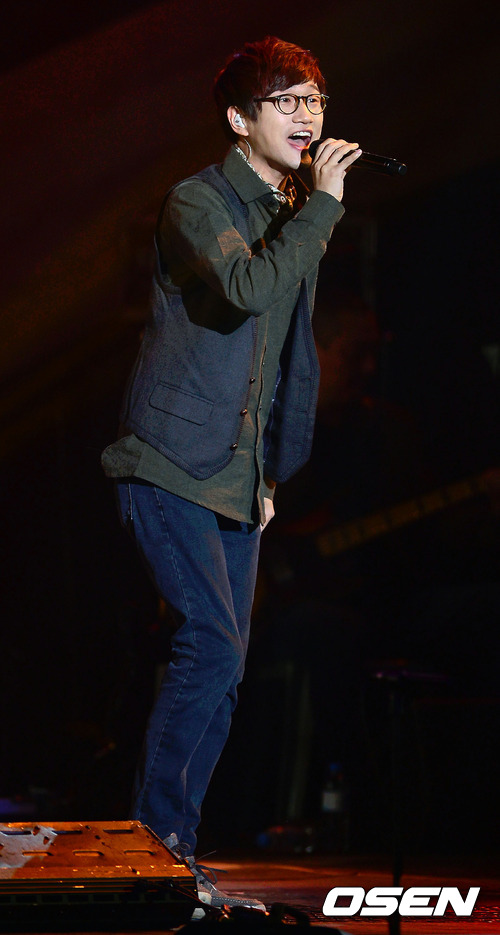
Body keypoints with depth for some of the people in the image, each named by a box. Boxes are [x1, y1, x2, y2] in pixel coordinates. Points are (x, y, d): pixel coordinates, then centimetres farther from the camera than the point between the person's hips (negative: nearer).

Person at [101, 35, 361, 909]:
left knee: (222, 670, 5)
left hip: (238, 474, 8)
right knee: (211, 643, -19)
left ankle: (176, 857, 9)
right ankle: (150, 837, -13)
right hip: (173, 460, -8)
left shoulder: (295, 217, 16)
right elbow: (244, 289, -29)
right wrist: (322, 205, -22)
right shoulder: (198, 202, -8)